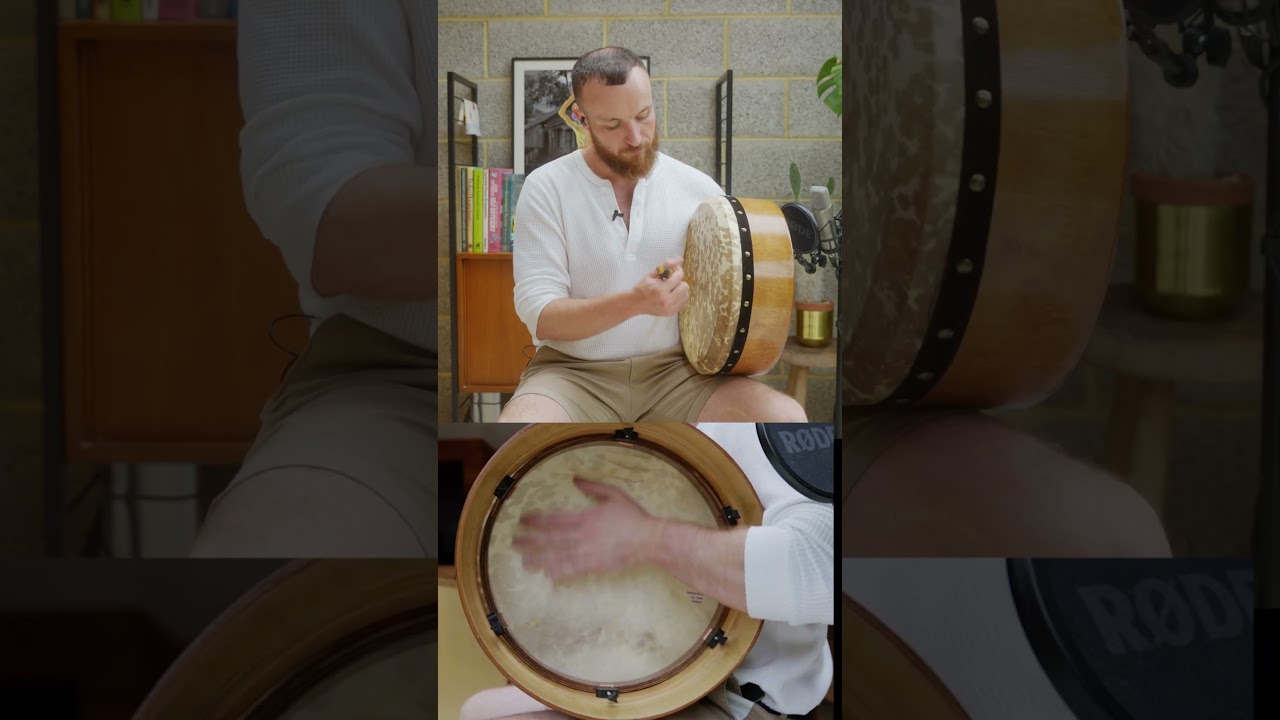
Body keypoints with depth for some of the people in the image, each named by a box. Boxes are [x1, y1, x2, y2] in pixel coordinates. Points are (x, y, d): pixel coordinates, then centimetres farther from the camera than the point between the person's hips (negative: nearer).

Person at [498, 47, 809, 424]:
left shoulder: (699, 188, 4)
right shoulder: (546, 188, -4)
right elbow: (540, 315, -10)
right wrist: (636, 302, -26)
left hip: (677, 369, 3)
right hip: (575, 372, -3)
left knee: (788, 418, -23)